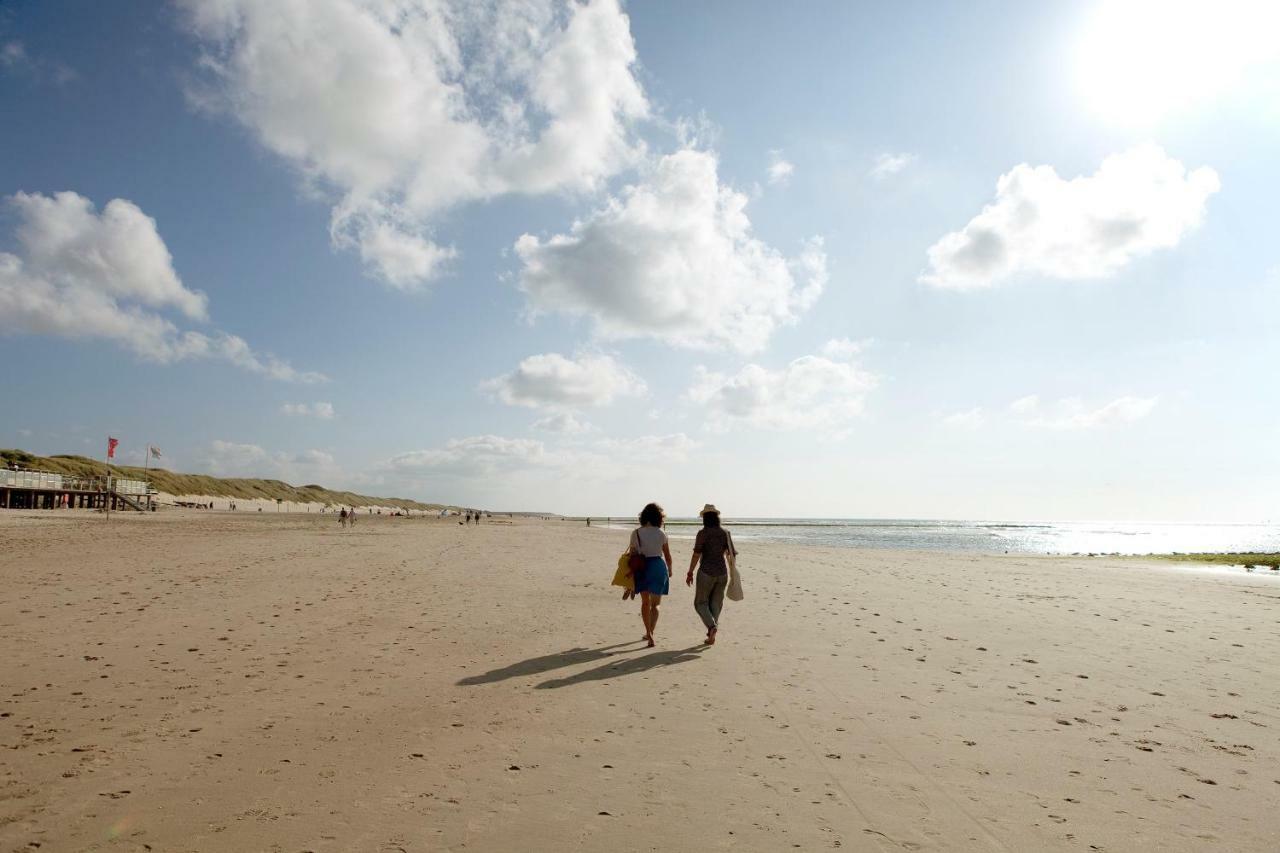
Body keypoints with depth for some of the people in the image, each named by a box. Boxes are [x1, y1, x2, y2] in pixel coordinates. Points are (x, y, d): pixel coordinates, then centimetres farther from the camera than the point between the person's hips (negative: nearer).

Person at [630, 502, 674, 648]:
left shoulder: (636, 533, -3)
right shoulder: (661, 534, -2)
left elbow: (632, 555, -2)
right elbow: (668, 556, 5)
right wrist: (669, 570, 22)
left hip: (642, 568, 0)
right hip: (659, 566, 0)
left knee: (645, 602, 14)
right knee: (655, 603, 12)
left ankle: (649, 633, 7)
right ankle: (650, 632, 7)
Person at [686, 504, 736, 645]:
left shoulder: (703, 533, -10)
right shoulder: (725, 533, 3)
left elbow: (696, 554, -14)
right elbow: (732, 554, 4)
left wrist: (690, 573, -7)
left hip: (706, 572, -4)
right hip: (722, 572, 4)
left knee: (701, 603, 10)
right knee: (716, 604, 15)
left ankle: (712, 626, -13)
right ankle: (711, 635, 16)